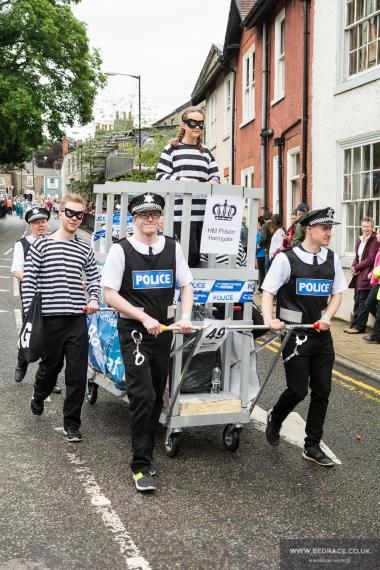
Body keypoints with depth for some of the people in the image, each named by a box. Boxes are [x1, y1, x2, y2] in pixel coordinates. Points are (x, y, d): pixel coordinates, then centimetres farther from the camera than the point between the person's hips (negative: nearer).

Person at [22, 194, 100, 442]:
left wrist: (93, 299, -4)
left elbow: (94, 278, 16)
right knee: (50, 367, 15)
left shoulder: (85, 249, 7)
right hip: (50, 319, -2)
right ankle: (38, 398, 48)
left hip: (78, 319, 2)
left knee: (78, 375, 0)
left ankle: (72, 424, 15)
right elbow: (29, 282, -4)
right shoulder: (41, 245, -3)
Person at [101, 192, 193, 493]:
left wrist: (185, 316, -8)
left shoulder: (172, 247, 5)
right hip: (133, 330, -4)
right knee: (143, 396, -12)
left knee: (157, 395, 12)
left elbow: (186, 286, 10)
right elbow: (110, 295, -8)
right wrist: (145, 318, -16)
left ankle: (146, 450, 29)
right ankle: (141, 466, -4)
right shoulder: (121, 250, -7)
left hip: (163, 330, 5)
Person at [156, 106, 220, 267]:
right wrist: (182, 180, -17)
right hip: (181, 212, -5)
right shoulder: (172, 149, 7)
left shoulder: (206, 152, 22)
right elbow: (160, 176, -2)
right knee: (190, 253, -13)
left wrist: (213, 182, -7)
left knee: (199, 254, 3)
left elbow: (215, 176, 18)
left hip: (203, 213, 5)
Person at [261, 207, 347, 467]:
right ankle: (275, 419, 30)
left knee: (322, 391, 6)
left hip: (322, 334, 5)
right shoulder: (286, 259, -9)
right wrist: (269, 319, -23)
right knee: (298, 390, -3)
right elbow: (268, 292, -7)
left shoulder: (332, 259, 6)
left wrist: (327, 317, -7)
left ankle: (313, 446, 19)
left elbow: (337, 294, 11)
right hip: (295, 333, -5)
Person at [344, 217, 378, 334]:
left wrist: (357, 267, -10)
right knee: (357, 300, 10)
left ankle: (360, 326, 1)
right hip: (359, 274, 8)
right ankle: (354, 324, 16)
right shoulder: (359, 239, 14)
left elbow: (371, 259, -14)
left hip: (366, 274, -8)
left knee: (363, 301, -3)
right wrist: (353, 266, -1)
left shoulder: (374, 240, -10)